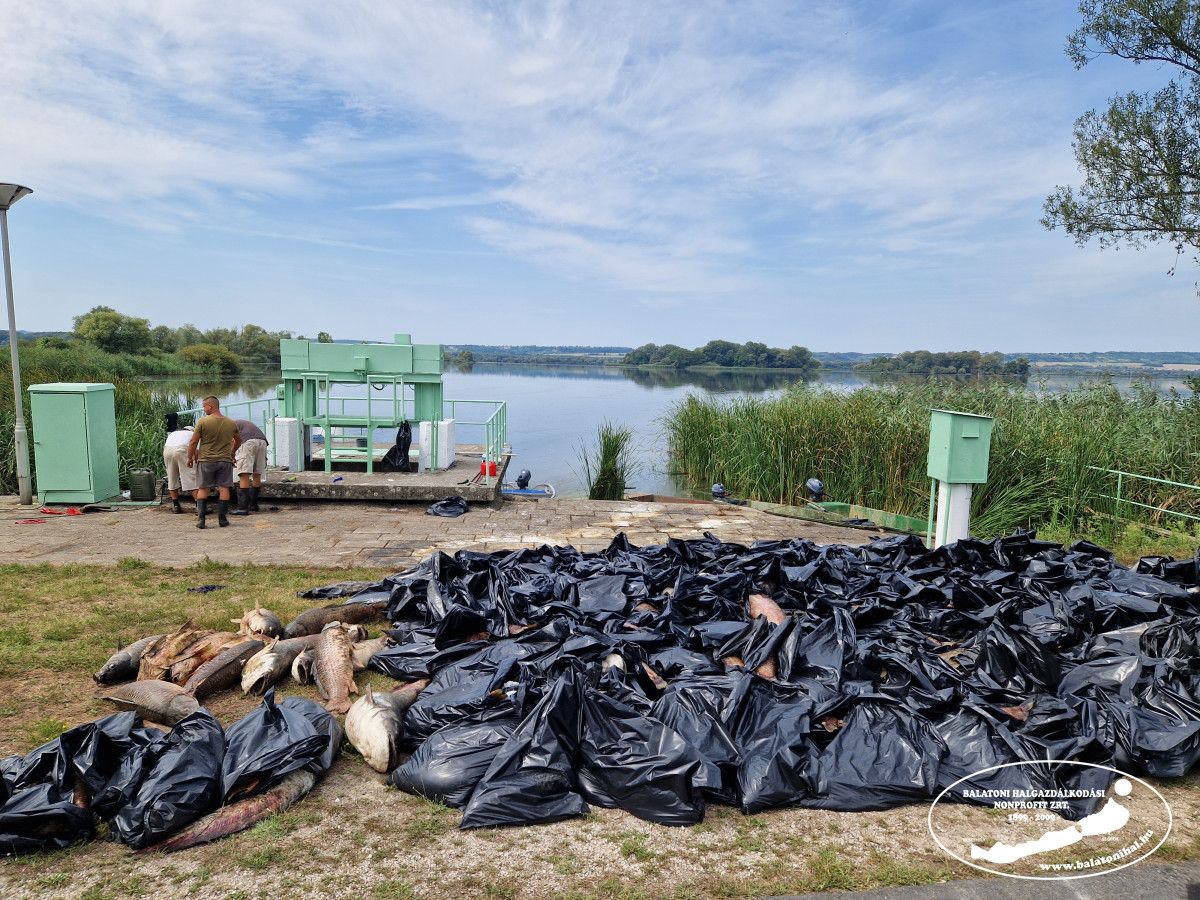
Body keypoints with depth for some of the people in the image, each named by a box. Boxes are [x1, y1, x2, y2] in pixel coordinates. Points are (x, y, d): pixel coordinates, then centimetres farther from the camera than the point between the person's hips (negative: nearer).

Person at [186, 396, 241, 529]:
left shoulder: (202, 422, -8)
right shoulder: (231, 423, 5)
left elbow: (193, 442, -6)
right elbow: (238, 441, 20)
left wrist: (190, 458, 8)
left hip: (206, 460, -2)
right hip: (225, 460, 2)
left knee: (203, 489, 7)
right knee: (223, 488, 4)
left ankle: (201, 519, 4)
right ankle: (222, 519, 5)